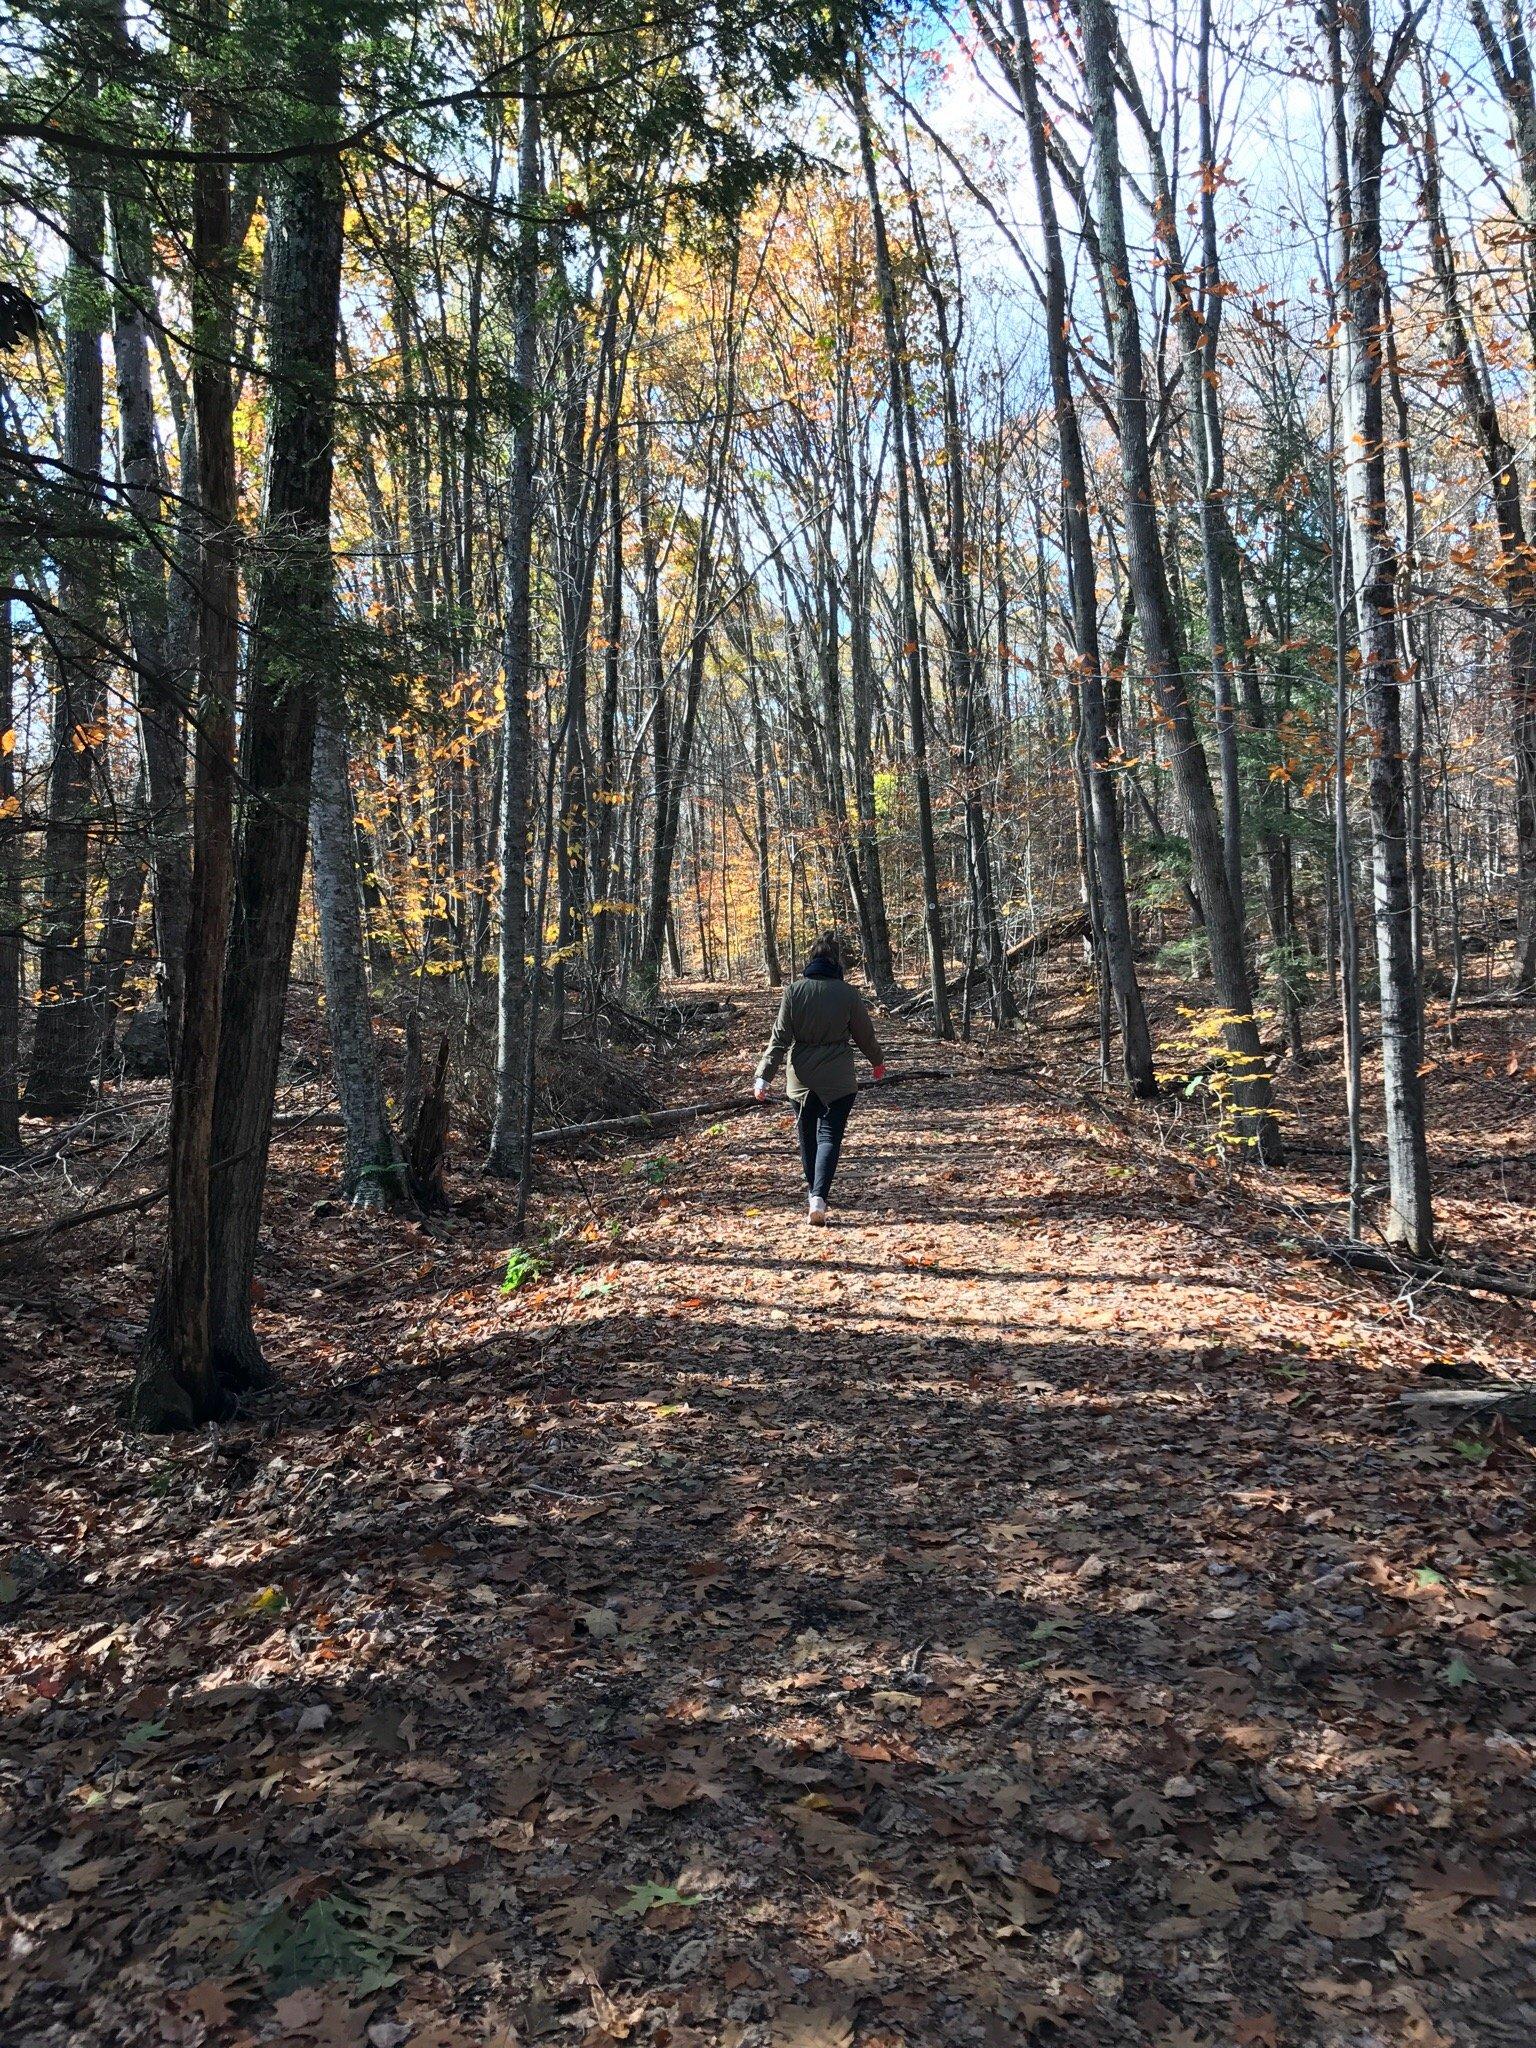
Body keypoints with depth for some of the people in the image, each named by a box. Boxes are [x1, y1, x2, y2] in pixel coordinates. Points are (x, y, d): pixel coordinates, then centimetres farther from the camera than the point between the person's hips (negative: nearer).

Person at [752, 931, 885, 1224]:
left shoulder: (794, 991, -5)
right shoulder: (848, 994, -7)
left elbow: (780, 1038, -6)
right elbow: (865, 1035, 4)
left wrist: (763, 1075, -2)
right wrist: (878, 1061, 23)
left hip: (801, 1079, 2)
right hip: (838, 1079, -2)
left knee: (807, 1134, 18)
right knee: (829, 1136, -1)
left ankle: (813, 1191, 32)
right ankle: (818, 1197, -18)